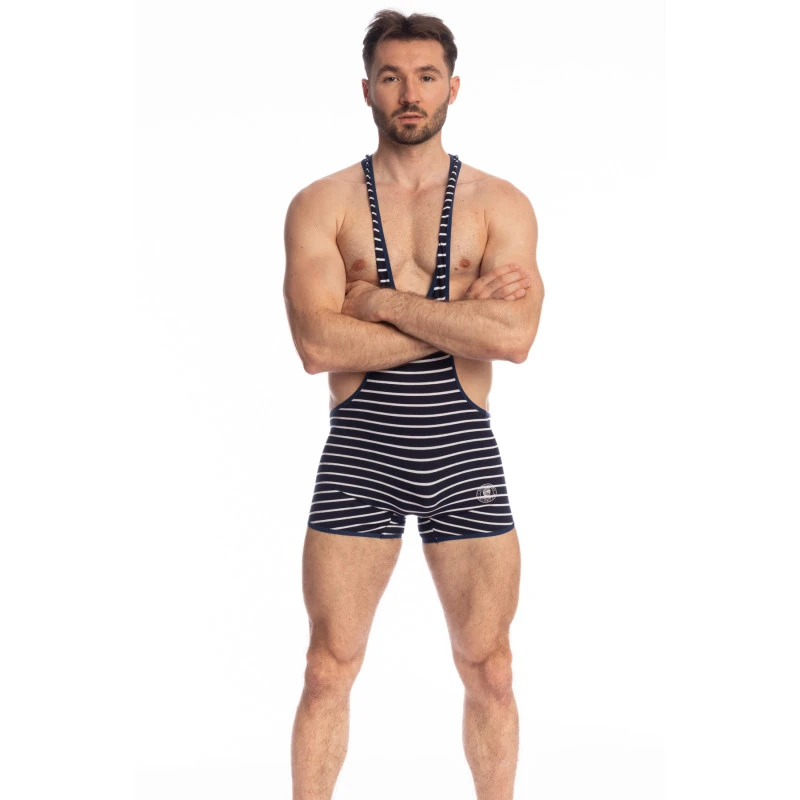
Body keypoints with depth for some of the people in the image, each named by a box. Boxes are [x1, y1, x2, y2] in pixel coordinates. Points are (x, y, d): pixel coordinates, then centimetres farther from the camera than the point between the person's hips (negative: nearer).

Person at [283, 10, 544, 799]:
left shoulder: (500, 205, 3)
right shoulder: (322, 205, 1)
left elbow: (514, 337, -13)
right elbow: (319, 344, -13)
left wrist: (384, 300, -13)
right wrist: (461, 315, -13)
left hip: (464, 454, 1)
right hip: (358, 458, 0)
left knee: (487, 672, 7)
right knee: (329, 668, 4)